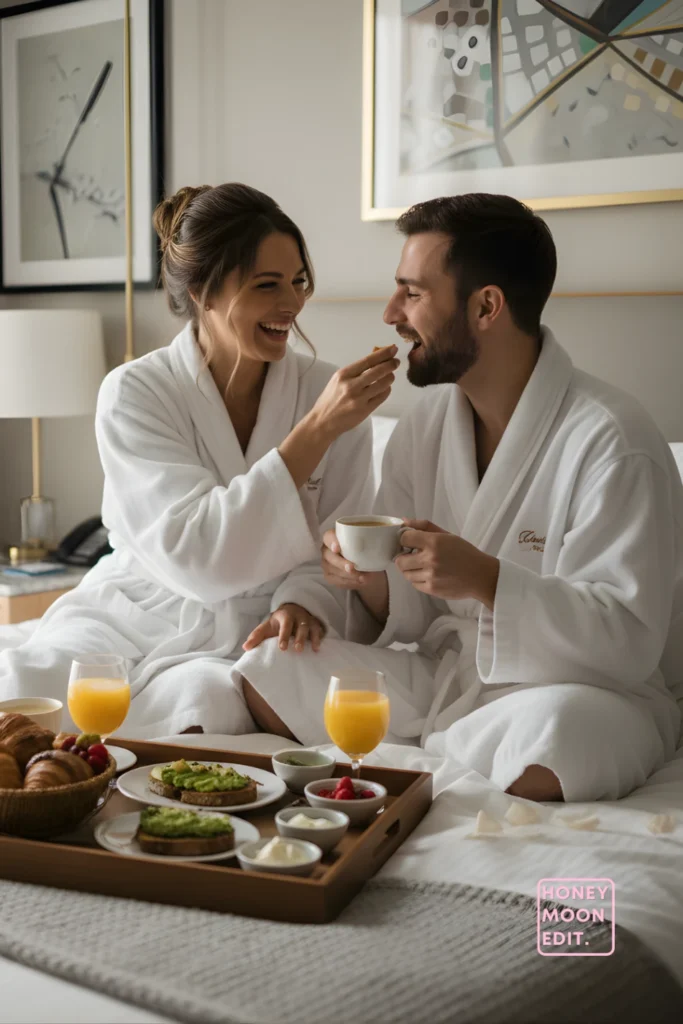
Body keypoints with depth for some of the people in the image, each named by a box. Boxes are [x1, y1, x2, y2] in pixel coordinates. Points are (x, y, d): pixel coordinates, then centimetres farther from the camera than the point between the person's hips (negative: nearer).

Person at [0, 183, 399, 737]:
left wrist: (304, 603, -23)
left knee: (211, 699, -32)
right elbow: (198, 556, -20)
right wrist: (317, 428, -25)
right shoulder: (135, 393, -8)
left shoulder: (331, 391, -2)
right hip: (128, 627, -1)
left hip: (242, 647, 2)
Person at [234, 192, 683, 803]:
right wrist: (370, 581, -16)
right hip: (442, 674, 5)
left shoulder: (610, 441, -17)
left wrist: (486, 580, -33)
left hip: (589, 690, -4)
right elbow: (409, 614, 8)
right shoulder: (423, 428, 5)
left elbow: (629, 638, -21)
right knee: (266, 673, -13)